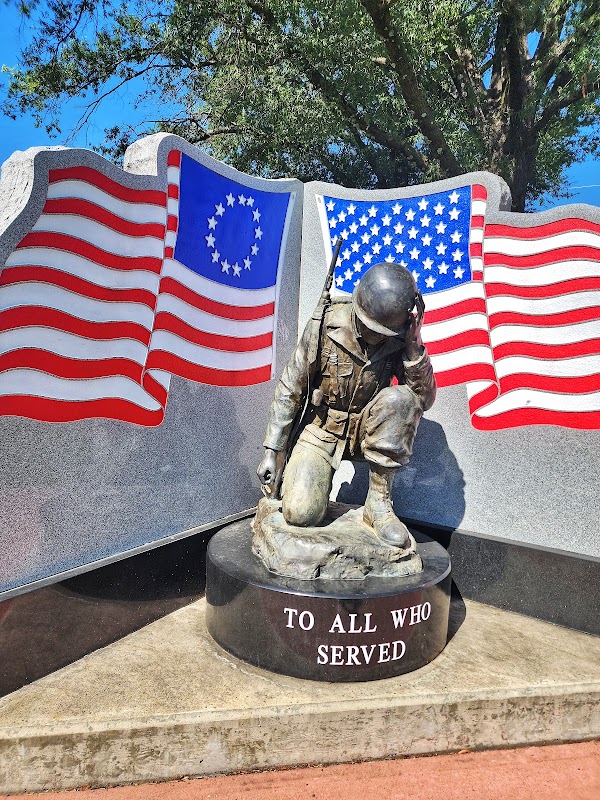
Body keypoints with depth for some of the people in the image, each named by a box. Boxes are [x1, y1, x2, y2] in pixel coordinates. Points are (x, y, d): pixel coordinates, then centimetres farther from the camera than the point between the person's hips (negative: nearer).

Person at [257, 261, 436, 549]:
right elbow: (289, 390, -10)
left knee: (401, 398, -30)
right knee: (299, 512, -22)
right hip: (320, 429, -1)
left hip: (366, 432, 2)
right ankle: (313, 477, 17)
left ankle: (378, 502, -19)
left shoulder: (400, 338, -11)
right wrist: (271, 452, -10)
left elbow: (425, 399, -15)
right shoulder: (324, 326, -17)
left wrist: (414, 346, -28)